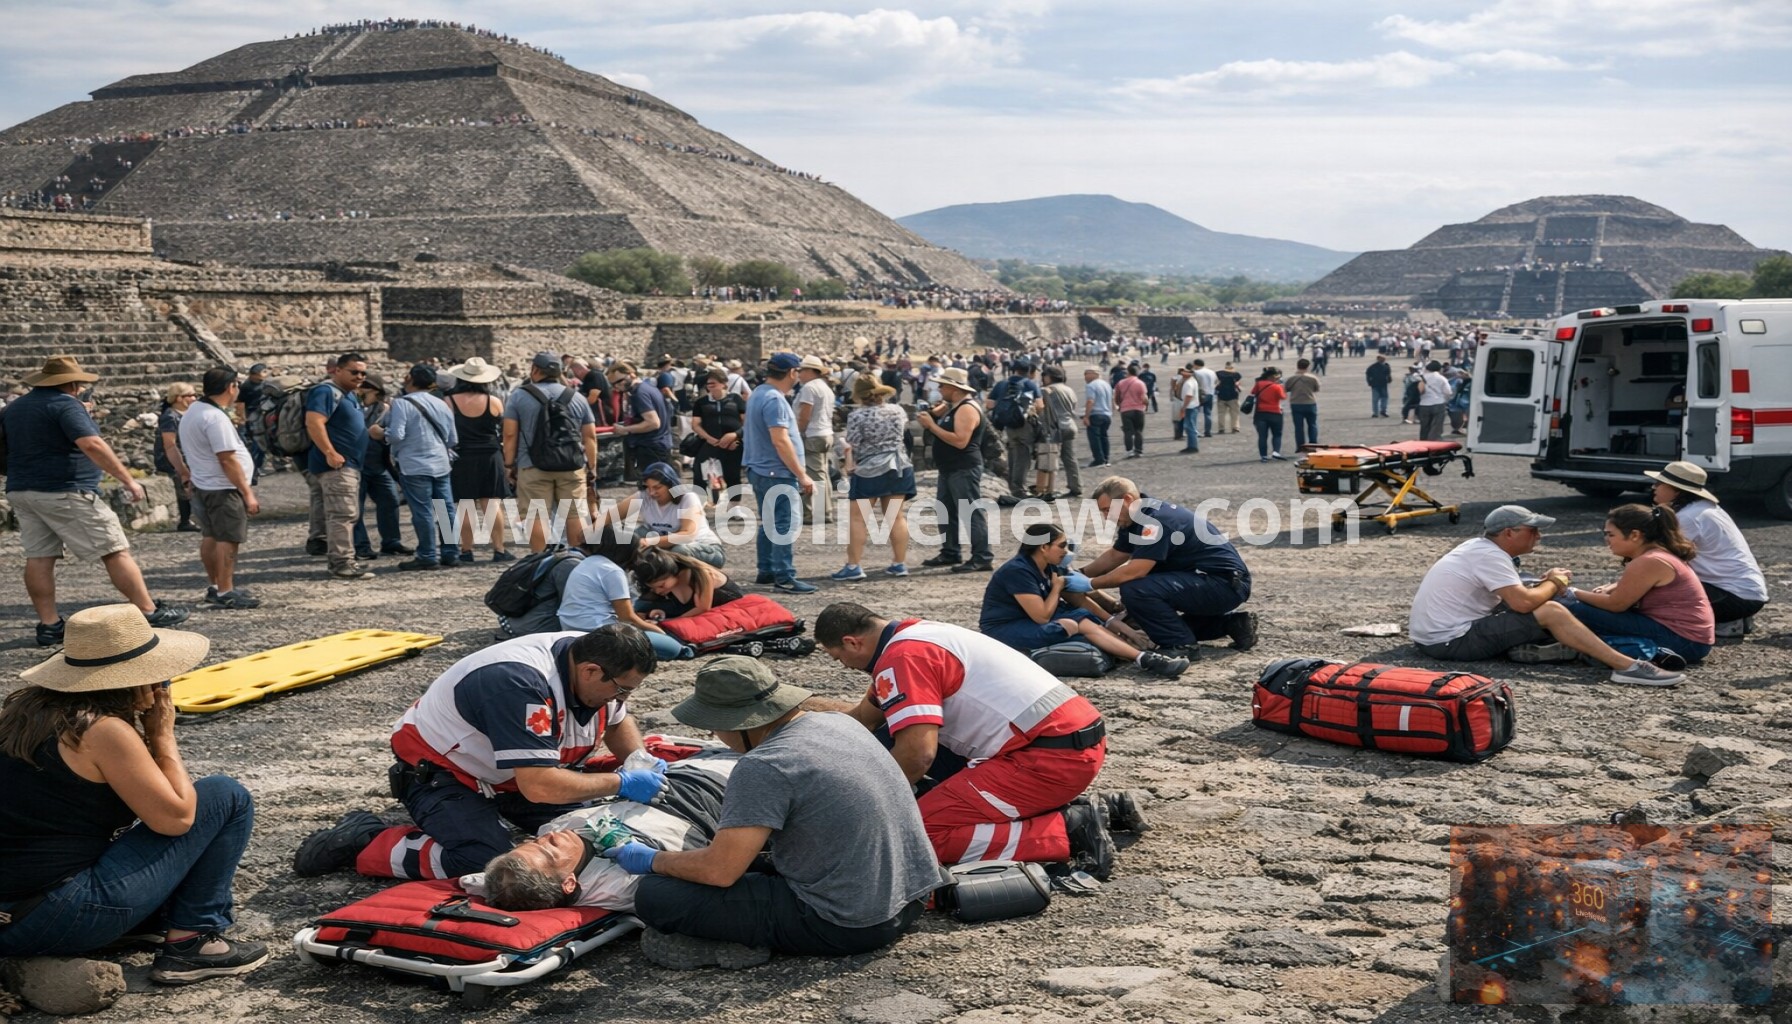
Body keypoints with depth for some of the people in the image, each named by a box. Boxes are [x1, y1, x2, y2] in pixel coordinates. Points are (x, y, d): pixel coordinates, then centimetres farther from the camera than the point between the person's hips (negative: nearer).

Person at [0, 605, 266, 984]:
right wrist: (163, 735, -1)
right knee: (227, 796, -1)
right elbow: (176, 817, -11)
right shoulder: (103, 729, -16)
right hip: (62, 920, -9)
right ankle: (190, 943, 2)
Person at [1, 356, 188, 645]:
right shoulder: (65, 404, -12)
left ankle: (48, 625, 7)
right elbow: (91, 444, -24)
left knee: (38, 557, 8)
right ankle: (149, 612, -1)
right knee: (115, 552, -3)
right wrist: (127, 479, -24)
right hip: (66, 493, -8)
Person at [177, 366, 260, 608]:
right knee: (228, 540, -8)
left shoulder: (193, 412, 13)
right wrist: (247, 493, -21)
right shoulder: (216, 418, -20)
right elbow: (227, 460, -23)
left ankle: (215, 587, 23)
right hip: (223, 489, -11)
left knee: (210, 537, 15)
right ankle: (225, 593, -7)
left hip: (203, 486, 11)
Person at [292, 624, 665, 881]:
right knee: (487, 864, -28)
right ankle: (364, 841, -8)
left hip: (503, 772, 8)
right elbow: (538, 786, -40)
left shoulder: (591, 658, -11)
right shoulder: (521, 684, -36)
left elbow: (617, 721, 10)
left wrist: (643, 768, -8)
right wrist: (622, 783, -32)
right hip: (437, 769, -8)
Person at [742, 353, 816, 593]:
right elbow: (780, 440, -24)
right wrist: (801, 474, -22)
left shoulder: (759, 393, 14)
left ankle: (766, 570, 24)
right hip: (777, 473, -10)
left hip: (760, 469, 10)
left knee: (769, 523, 17)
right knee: (785, 526, -8)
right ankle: (785, 578, -8)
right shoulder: (774, 399, -18)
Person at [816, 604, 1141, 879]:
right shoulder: (916, 634, 19)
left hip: (1054, 755, -10)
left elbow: (917, 754, -22)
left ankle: (1068, 832, -11)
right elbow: (864, 717, 34)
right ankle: (1074, 812, 13)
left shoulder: (902, 657, -12)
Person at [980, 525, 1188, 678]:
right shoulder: (1018, 571, -23)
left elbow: (1079, 599, 6)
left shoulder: (1052, 568, 5)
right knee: (1069, 626, -27)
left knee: (1086, 621, -14)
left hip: (1030, 622, 9)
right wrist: (1057, 588, -11)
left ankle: (1144, 658, -25)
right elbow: (1042, 616, -25)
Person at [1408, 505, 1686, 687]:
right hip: (1450, 643, -10)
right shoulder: (1490, 556, -16)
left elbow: (1515, 596, 21)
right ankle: (1626, 666, -18)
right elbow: (1524, 602, -25)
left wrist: (1546, 584, 2)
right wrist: (1555, 582, -4)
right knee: (1550, 611, -17)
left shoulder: (1477, 546, 12)